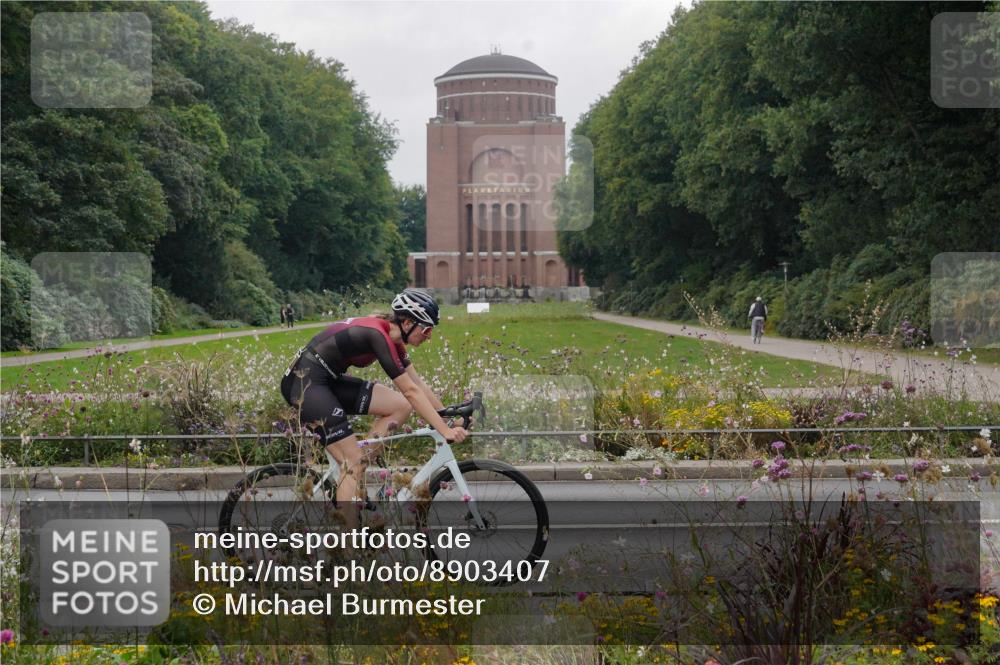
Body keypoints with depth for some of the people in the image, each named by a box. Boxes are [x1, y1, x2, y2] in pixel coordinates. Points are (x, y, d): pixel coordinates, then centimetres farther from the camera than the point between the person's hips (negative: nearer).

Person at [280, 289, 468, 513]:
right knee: (353, 461, -12)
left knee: (401, 406, -1)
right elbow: (411, 392, -25)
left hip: (329, 380, 9)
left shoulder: (392, 337, 5)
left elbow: (418, 384, 10)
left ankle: (352, 477, 2)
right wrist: (446, 431, -25)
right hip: (305, 381, -9)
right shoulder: (378, 335, -23)